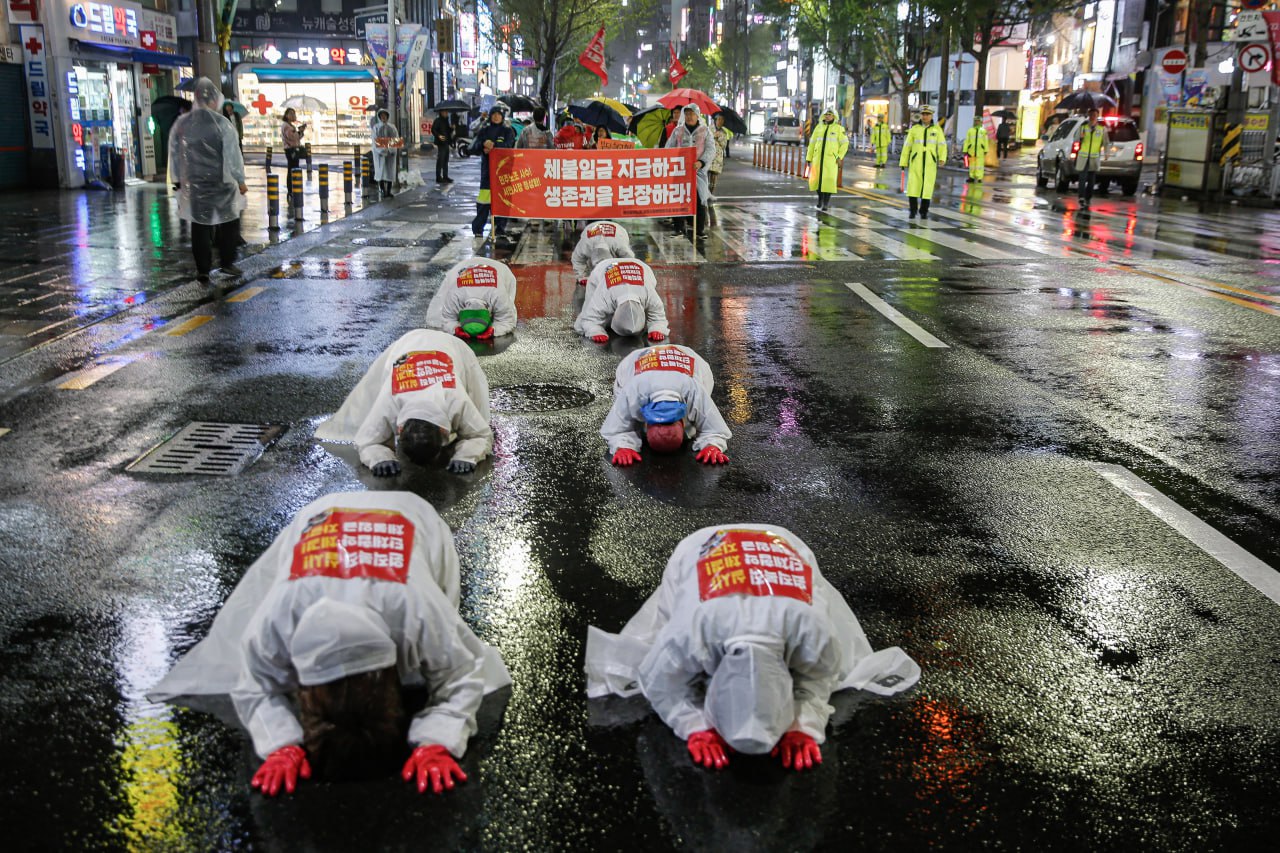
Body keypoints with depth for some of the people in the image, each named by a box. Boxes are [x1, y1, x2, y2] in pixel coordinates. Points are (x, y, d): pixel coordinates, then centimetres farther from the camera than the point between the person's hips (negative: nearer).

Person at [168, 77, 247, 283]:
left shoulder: (181, 123, 1)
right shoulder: (222, 124, -11)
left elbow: (174, 154, 8)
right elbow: (233, 155, -9)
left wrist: (177, 180, 18)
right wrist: (240, 180, 0)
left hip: (193, 184, 3)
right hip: (221, 183, -3)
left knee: (200, 227, 8)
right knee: (229, 222, 13)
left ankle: (202, 269, 9)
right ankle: (227, 262, 11)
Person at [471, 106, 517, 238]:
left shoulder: (508, 131, 8)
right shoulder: (484, 131, 13)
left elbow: (508, 146, -10)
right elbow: (473, 148, 3)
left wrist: (493, 145, -22)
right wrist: (483, 145, -17)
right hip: (487, 169, 0)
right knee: (483, 199, -7)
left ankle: (500, 228, 6)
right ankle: (478, 228, -3)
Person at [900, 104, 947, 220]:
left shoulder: (937, 129, 3)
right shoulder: (914, 129, 3)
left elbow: (942, 146, -2)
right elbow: (907, 146, 4)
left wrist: (942, 158, -19)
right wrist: (903, 162, 1)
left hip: (930, 162, 0)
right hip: (916, 161, 0)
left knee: (927, 187, -1)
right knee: (913, 186, -7)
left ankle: (924, 211, 13)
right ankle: (913, 210, 10)